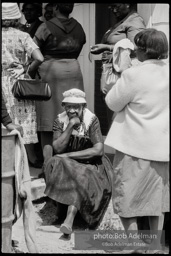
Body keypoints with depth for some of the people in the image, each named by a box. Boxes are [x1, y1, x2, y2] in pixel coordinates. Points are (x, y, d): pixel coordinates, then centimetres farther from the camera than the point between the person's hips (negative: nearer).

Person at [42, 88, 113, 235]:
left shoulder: (92, 120, -13)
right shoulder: (60, 120, -5)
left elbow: (99, 150, -23)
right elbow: (58, 148, -16)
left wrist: (68, 155, -22)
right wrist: (70, 126, -25)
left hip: (90, 163, -3)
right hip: (66, 163, 3)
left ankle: (69, 219, -38)